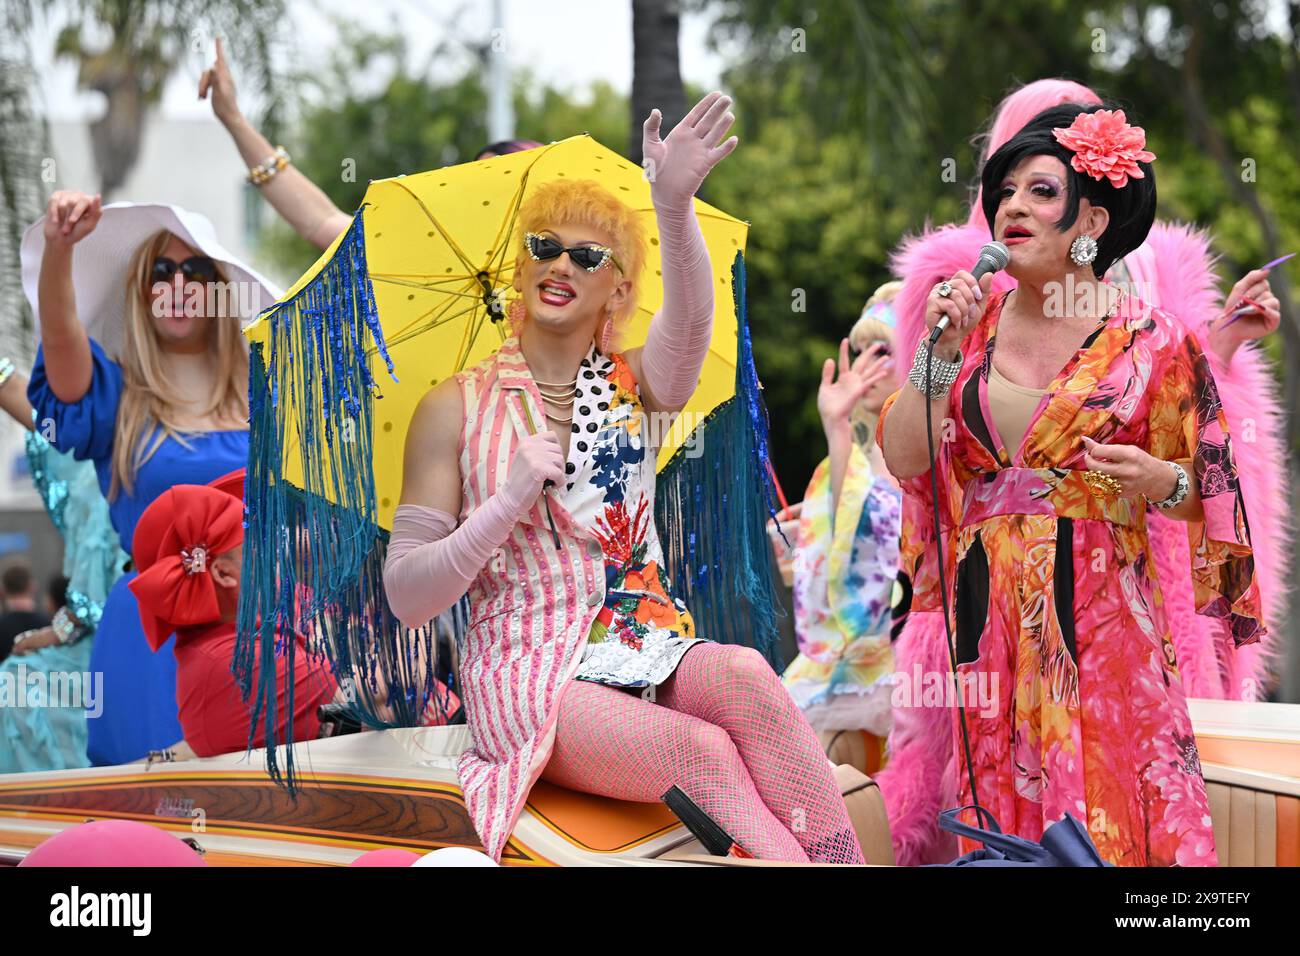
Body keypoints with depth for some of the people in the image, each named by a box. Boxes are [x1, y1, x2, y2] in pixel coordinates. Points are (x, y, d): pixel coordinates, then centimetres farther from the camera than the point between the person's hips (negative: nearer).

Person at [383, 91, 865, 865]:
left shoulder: (632, 386, 10)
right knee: (703, 752, -30)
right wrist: (510, 503, -15)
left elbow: (690, 319, -17)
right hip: (527, 672, -3)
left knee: (743, 675, -31)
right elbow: (407, 598, -2)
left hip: (644, 652, 3)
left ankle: (841, 857, -29)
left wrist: (674, 204, -36)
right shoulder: (457, 409, 3)